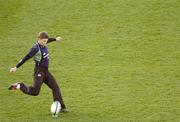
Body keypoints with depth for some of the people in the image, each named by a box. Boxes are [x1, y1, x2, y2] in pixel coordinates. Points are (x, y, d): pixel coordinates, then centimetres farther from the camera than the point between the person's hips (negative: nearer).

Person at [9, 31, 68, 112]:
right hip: (39, 71, -8)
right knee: (35, 92, -17)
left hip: (46, 71, 8)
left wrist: (55, 39, 51)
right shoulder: (36, 48, -18)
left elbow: (48, 40, 32)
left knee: (56, 88, 1)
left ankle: (60, 107, 3)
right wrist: (16, 67, -15)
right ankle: (19, 86, 2)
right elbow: (26, 58, -17)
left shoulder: (44, 44, 6)